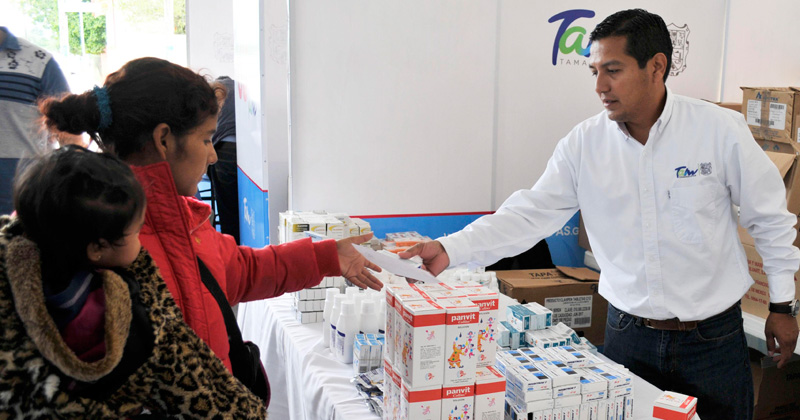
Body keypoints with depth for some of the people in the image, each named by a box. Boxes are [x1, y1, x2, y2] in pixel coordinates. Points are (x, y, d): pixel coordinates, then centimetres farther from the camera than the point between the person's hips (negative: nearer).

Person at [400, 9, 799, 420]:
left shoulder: (720, 130, -10)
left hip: (712, 336, -1)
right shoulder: (584, 143, -6)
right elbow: (531, 213, -8)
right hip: (628, 335, 2)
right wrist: (450, 249, -20)